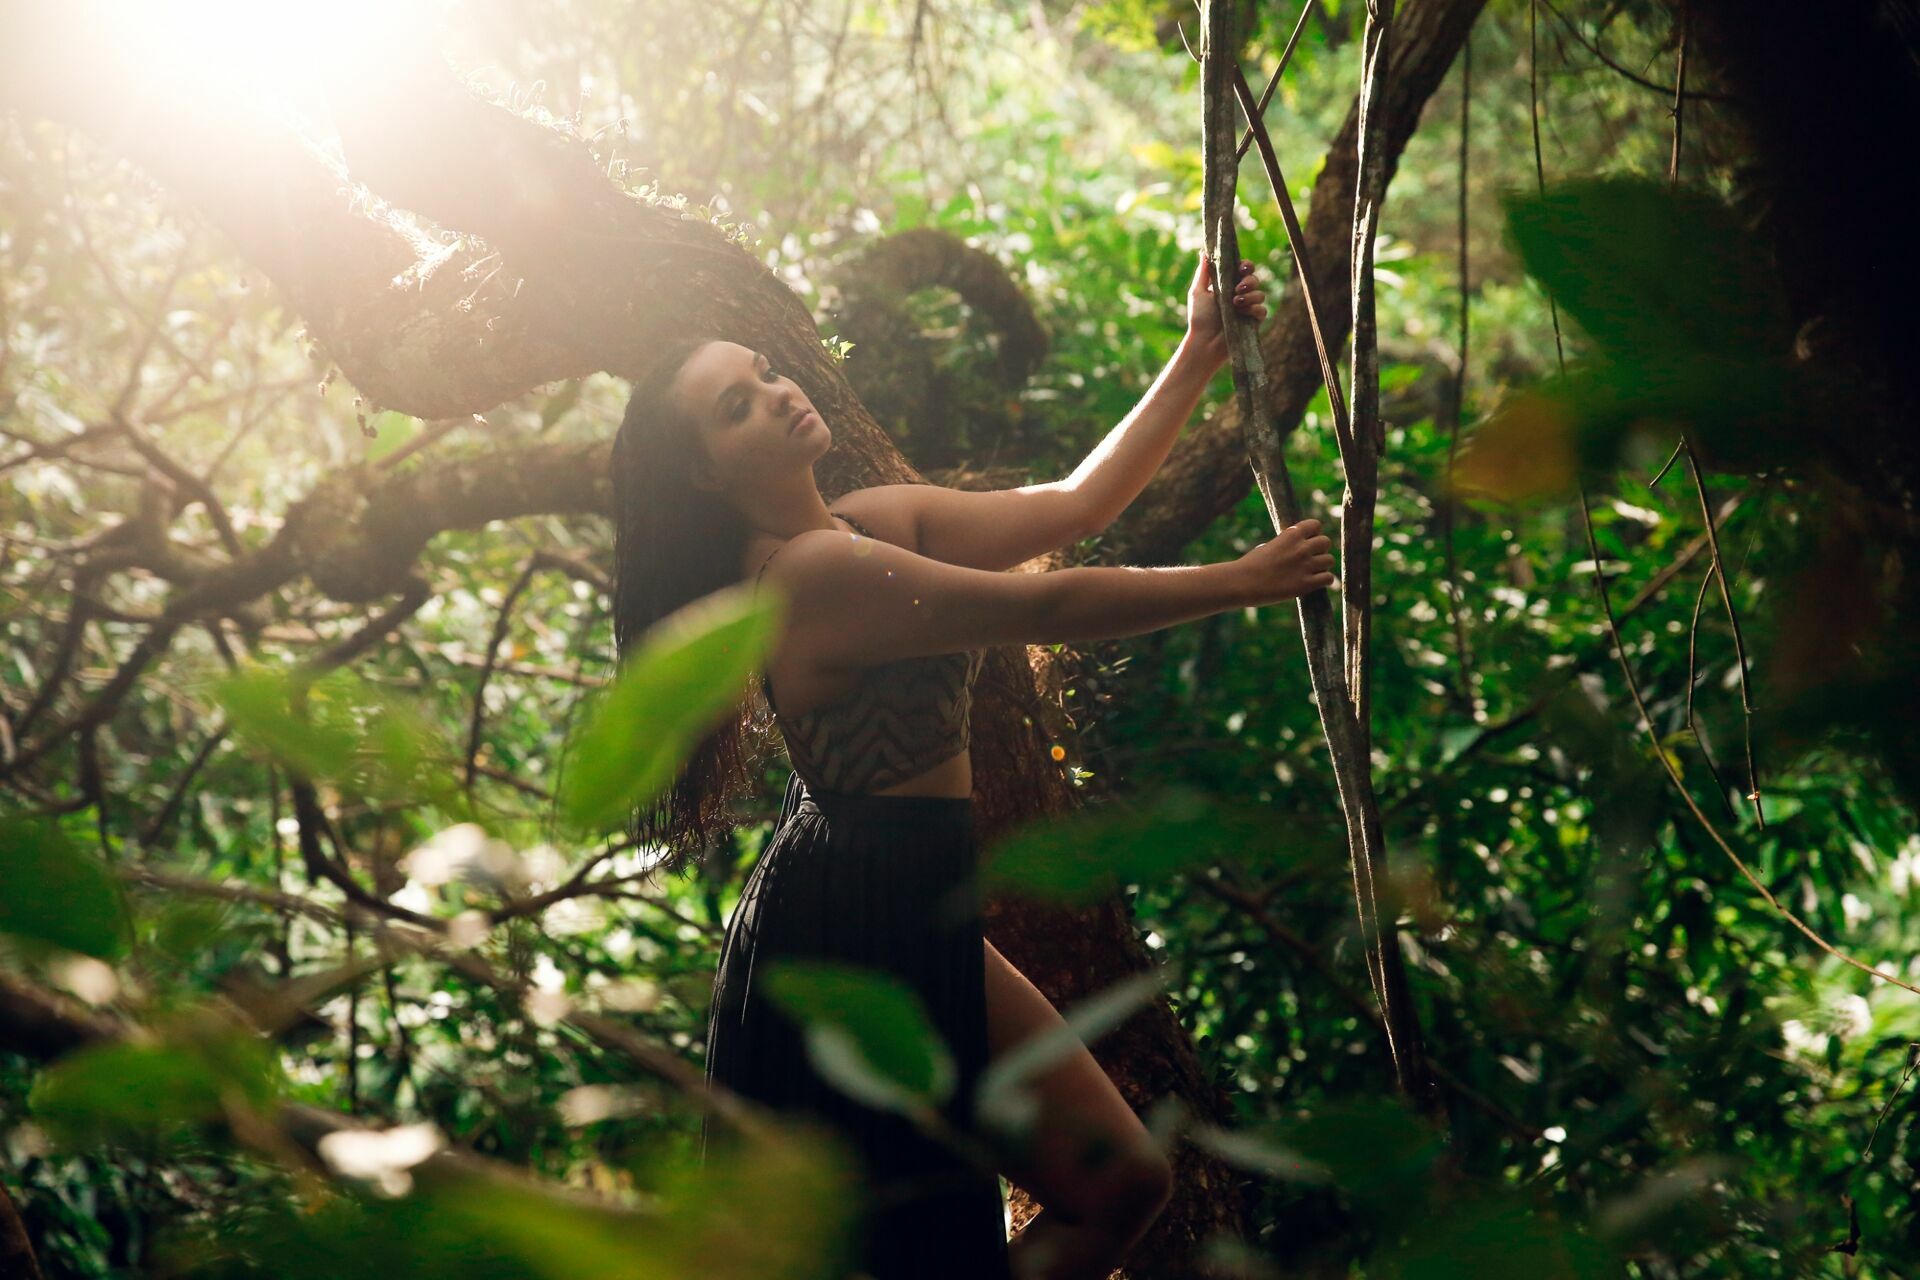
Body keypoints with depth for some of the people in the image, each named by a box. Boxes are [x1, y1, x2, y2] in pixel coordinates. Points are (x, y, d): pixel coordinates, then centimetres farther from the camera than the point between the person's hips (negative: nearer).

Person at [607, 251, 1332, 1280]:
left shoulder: (878, 522, 8)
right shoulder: (815, 570, -21)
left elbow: (1074, 504, 7)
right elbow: (1050, 611, -21)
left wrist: (1199, 355, 4)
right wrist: (1245, 581, -12)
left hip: (922, 929, 10)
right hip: (846, 942, -10)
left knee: (1122, 1184, 12)